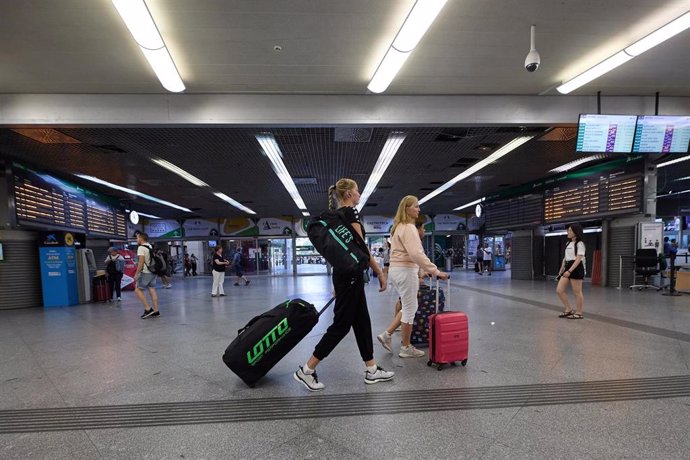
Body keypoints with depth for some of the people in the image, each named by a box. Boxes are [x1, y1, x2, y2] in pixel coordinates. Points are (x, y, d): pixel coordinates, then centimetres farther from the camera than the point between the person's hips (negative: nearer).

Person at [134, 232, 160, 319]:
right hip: (153, 272, 8)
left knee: (138, 290, 1)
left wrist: (136, 274, -14)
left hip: (145, 273, -8)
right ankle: (156, 311, 8)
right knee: (152, 290, 8)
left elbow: (141, 262, -19)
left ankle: (148, 309, -3)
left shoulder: (141, 248, -12)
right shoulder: (151, 246, 14)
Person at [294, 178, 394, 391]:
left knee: (362, 321, 14)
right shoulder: (350, 212, -15)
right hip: (350, 275, -10)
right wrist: (380, 272, -14)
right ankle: (306, 370, 6)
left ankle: (372, 370, 24)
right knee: (341, 324, -2)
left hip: (345, 273, 10)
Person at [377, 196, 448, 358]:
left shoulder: (398, 227, 16)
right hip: (406, 270, -10)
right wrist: (435, 271, -23)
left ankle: (386, 334, 17)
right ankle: (406, 348, 14)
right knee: (410, 309, 2)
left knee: (408, 307, 17)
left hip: (396, 269, 10)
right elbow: (417, 254, -25)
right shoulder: (408, 228, -16)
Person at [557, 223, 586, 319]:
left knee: (577, 292, 1)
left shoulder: (580, 244, -9)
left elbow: (578, 259, -18)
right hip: (568, 268, 8)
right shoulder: (568, 243, 16)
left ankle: (578, 313, 12)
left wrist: (569, 271, -25)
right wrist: (561, 269, 17)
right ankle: (569, 310, 15)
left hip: (576, 269, -8)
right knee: (559, 290, 3)